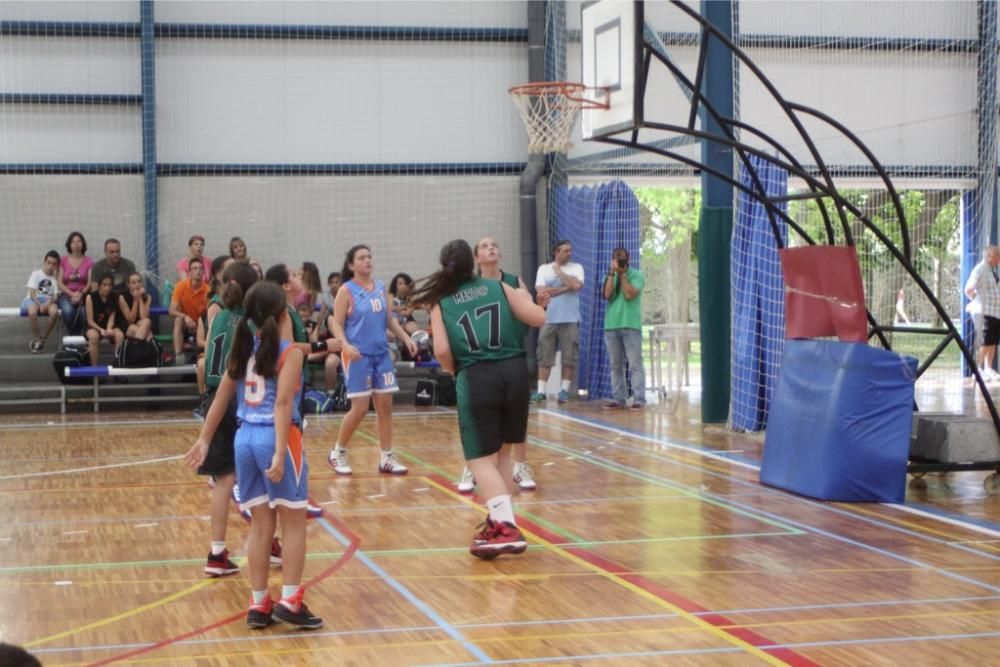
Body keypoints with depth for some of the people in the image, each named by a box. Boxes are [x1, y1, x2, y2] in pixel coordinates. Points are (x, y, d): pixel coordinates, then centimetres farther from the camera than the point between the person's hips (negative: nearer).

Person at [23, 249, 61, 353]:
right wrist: (40, 305, -19)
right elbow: (32, 293, -4)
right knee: (32, 312, -39)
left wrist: (49, 302, -18)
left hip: (48, 301, 2)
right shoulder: (36, 274, 5)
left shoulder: (55, 278, 13)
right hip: (33, 299, -2)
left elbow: (55, 296, 5)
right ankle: (37, 339, -18)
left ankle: (41, 339, -16)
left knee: (54, 311, -35)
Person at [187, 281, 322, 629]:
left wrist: (204, 440, 21)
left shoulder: (244, 348, 10)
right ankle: (289, 601, -3)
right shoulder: (289, 352, -7)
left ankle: (259, 604, 12)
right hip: (275, 438, -6)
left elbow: (221, 397, 13)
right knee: (294, 522, 3)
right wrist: (280, 453, -22)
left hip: (245, 437, 6)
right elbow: (282, 403, -17)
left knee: (261, 525, 11)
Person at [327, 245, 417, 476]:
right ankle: (337, 453, 13)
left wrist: (406, 338, 4)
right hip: (358, 355, -5)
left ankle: (386, 458, 10)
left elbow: (390, 320, 16)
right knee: (360, 408, -6)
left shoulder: (381, 287, 9)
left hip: (382, 353, 6)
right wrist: (346, 346, -25)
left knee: (385, 405, 4)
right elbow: (337, 324, -9)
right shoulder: (346, 291, -6)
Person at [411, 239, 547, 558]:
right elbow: (538, 319, 6)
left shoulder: (442, 303, 7)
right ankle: (501, 519, 28)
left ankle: (505, 526, -17)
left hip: (476, 378, -3)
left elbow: (442, 350, -5)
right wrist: (526, 298, 26)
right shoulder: (499, 288, 10)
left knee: (481, 458, 1)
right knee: (502, 451, 21)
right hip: (514, 371, 3)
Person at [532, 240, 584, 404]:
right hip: (548, 319, 1)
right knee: (544, 357, 2)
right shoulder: (544, 269, 7)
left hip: (570, 319, -1)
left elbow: (576, 285, -14)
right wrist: (566, 288, -10)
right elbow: (541, 291, -7)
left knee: (569, 357, 0)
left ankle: (564, 390, 7)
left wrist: (558, 271, -3)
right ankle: (541, 390, 5)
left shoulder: (576, 267, 5)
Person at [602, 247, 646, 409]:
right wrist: (612, 273, -7)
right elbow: (607, 294, -4)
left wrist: (622, 274, -7)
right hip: (611, 326, 5)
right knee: (616, 365, 6)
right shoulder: (610, 276, 14)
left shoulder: (636, 275, 1)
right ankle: (619, 398, 10)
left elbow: (630, 294, -13)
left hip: (631, 325, -4)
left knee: (635, 365, -7)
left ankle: (639, 399, -9)